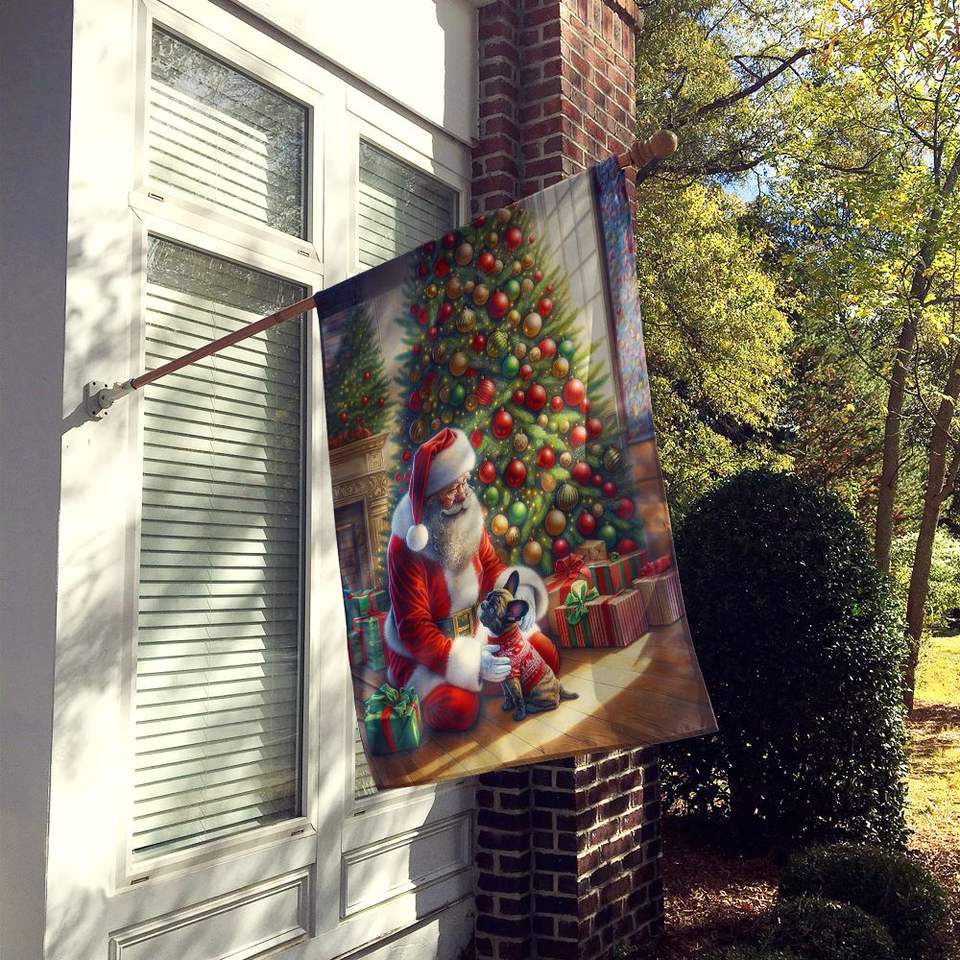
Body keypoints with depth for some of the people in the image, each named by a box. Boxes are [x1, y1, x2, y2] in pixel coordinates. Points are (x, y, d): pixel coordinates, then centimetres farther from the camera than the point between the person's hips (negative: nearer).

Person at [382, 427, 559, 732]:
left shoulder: (467, 516, -10)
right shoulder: (405, 546, -29)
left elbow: (490, 566, 5)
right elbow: (414, 629, -27)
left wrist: (519, 594, -17)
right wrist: (469, 662, -35)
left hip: (476, 625, 6)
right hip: (421, 649, -6)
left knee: (546, 657, -1)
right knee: (458, 710, -28)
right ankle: (418, 687, 3)